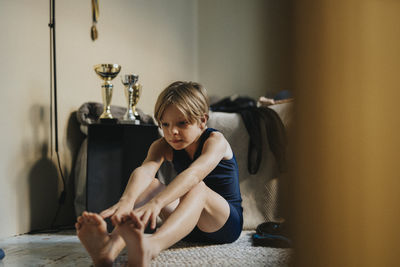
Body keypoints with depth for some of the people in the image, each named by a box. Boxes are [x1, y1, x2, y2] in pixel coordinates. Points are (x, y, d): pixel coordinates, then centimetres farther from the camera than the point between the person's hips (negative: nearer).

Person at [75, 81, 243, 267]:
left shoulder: (215, 140, -16)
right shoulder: (164, 146, -2)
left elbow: (193, 174, -37)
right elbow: (145, 170, -25)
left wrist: (156, 203, -54)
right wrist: (127, 200, -48)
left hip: (226, 223, -4)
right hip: (186, 222, 5)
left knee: (197, 188, -36)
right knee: (152, 185, -21)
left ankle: (149, 248, -67)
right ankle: (110, 248, -49)